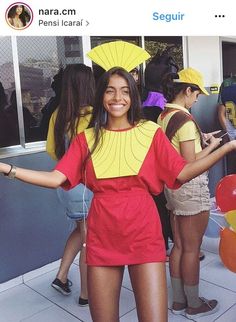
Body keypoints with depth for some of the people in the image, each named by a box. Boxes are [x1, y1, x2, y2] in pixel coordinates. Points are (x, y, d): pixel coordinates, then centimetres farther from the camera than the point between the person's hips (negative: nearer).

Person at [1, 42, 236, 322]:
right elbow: (56, 178, -1)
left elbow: (182, 173, -1)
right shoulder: (87, 139, 7)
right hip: (102, 236, 2)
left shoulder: (150, 132, 4)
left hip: (143, 233, -1)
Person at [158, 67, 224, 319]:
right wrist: (211, 146, -8)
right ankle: (194, 304, 22)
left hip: (172, 184, 9)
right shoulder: (185, 120, -20)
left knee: (179, 245, 17)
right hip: (191, 187, -9)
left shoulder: (164, 116, 6)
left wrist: (199, 139, 12)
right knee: (192, 248, 6)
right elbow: (190, 164, -20)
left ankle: (178, 300, 29)